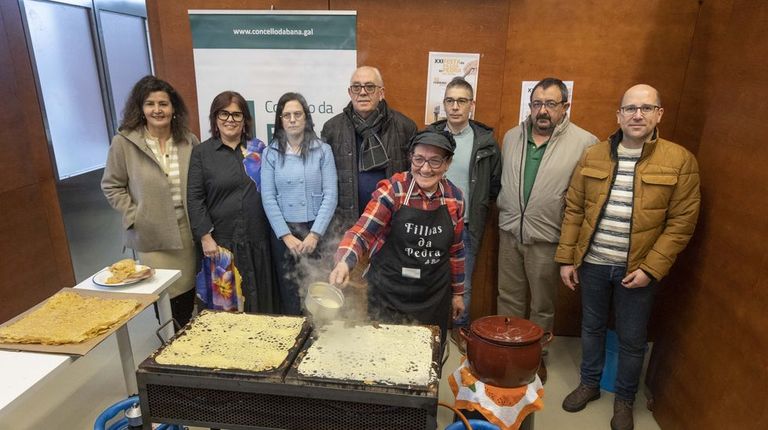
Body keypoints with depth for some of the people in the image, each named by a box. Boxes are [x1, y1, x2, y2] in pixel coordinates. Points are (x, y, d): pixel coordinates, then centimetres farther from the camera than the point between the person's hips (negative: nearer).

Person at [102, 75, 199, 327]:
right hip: (150, 236, -3)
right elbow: (111, 186, 1)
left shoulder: (188, 141, 1)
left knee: (187, 292, 13)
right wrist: (133, 216, -8)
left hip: (187, 232, 3)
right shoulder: (124, 142, -7)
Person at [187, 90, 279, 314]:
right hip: (222, 241, -2)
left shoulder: (258, 149, 8)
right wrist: (205, 236, -10)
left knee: (260, 295, 10)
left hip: (257, 239, 2)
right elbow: (195, 199, -3)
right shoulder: (201, 153, 1)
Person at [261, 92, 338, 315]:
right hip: (283, 232, 1)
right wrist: (287, 236, -9)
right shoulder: (271, 153, 3)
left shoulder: (322, 150, 0)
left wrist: (314, 234, -12)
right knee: (289, 292, 8)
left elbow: (330, 195, -5)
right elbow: (268, 198, -2)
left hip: (317, 230, -1)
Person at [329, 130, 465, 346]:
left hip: (434, 300, 3)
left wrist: (457, 292, 16)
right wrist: (344, 263, -36)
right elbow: (361, 232, -17)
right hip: (388, 298, -3)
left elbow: (455, 249, 10)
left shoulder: (454, 198, 0)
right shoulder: (392, 190, -13)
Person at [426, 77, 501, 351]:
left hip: (465, 227, 0)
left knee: (463, 285, 11)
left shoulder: (485, 141, -2)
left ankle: (459, 329, 32)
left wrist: (479, 209, 3)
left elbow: (495, 184, 6)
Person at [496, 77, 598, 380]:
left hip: (548, 238, -4)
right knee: (509, 298, 17)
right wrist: (503, 209, 10)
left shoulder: (585, 143, -10)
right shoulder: (512, 137, 6)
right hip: (510, 231, 4)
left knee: (542, 305, 13)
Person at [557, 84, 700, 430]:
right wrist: (566, 258, 0)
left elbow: (681, 223, -8)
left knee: (632, 339, 13)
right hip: (592, 263, 2)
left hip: (638, 269, -2)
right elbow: (574, 210, 2)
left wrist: (650, 269, -14)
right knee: (592, 327, 18)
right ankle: (589, 384, 40)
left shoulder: (680, 161, -8)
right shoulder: (593, 156, 0)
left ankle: (624, 399, 36)